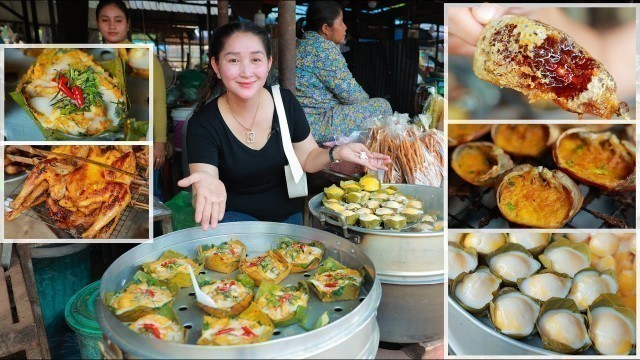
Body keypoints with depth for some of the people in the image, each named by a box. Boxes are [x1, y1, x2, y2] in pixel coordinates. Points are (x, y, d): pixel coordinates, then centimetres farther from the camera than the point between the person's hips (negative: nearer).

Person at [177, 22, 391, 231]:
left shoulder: (285, 102, -9)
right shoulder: (203, 123, -18)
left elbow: (307, 158, 2)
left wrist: (336, 153, -19)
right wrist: (208, 189, -49)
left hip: (289, 216, 4)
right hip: (236, 218, -3)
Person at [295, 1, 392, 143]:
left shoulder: (303, 43, 13)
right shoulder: (324, 48, -17)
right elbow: (349, 93, -15)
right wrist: (366, 98, 3)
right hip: (317, 126, -10)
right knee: (382, 106, -1)